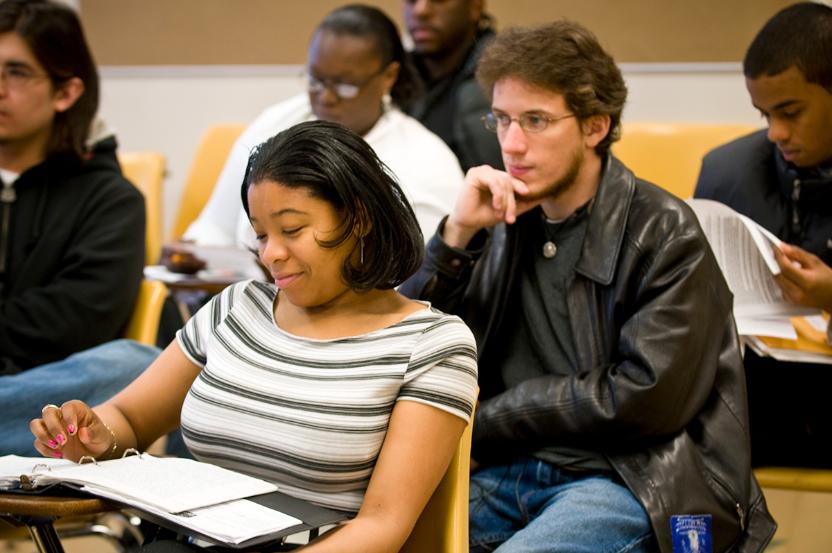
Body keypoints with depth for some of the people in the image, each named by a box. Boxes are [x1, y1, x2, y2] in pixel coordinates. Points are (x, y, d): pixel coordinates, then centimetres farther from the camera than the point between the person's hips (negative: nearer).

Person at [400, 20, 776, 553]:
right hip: (510, 471, 5)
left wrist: (490, 418, -8)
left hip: (637, 482, -4)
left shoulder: (664, 230, -6)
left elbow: (648, 397, -14)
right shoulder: (503, 222, 9)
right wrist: (456, 234, -7)